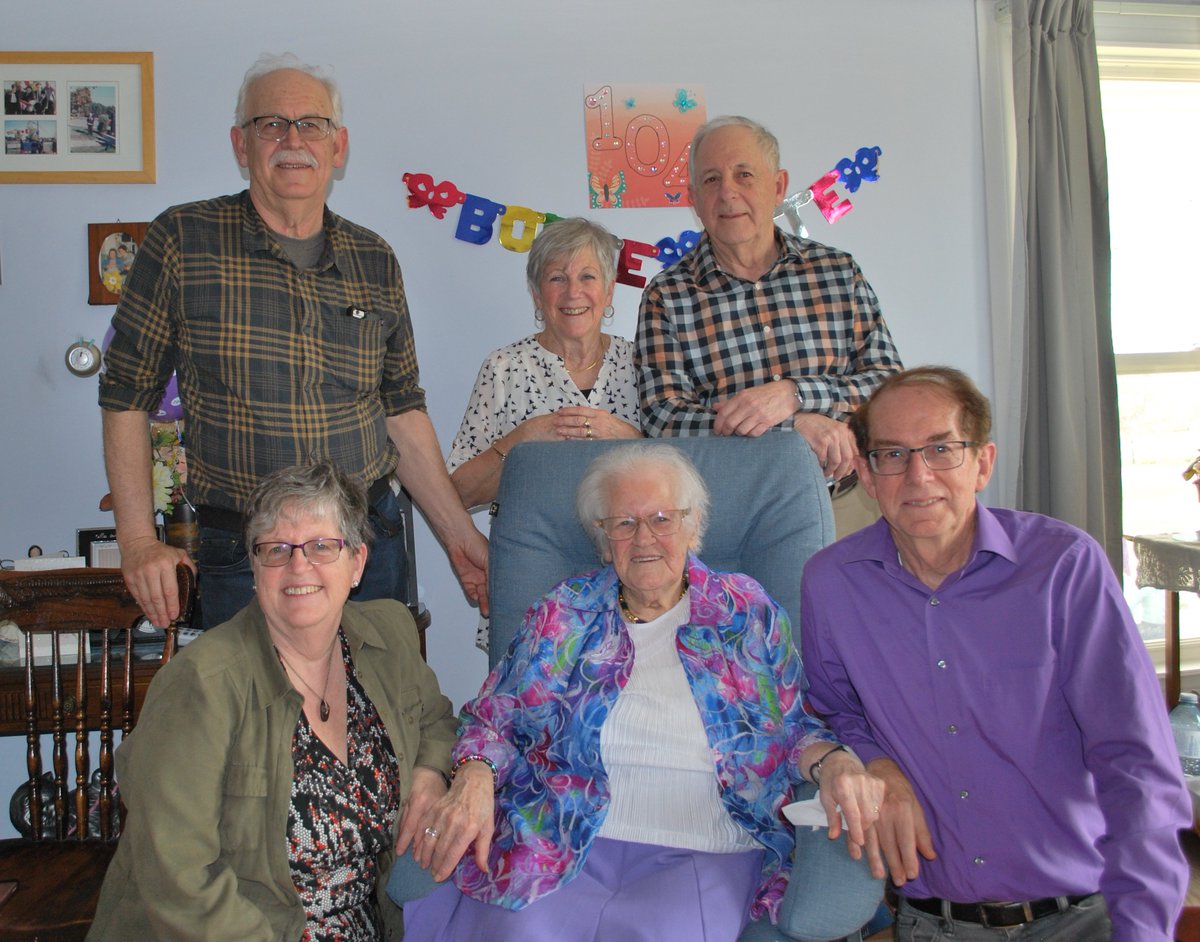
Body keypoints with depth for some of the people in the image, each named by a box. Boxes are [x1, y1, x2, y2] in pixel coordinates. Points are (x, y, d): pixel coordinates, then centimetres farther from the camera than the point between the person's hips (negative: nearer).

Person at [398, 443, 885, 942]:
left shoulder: (746, 611, 10)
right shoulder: (564, 614, 11)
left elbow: (794, 728, 11)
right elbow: (493, 715, 11)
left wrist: (833, 762, -12)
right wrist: (474, 781, -11)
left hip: (706, 858, 0)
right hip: (562, 842, 1)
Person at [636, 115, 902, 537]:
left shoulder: (839, 271, 8)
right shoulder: (667, 296, 3)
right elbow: (661, 419, -7)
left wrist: (794, 394, -16)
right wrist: (799, 424, -16)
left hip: (842, 502, 1)